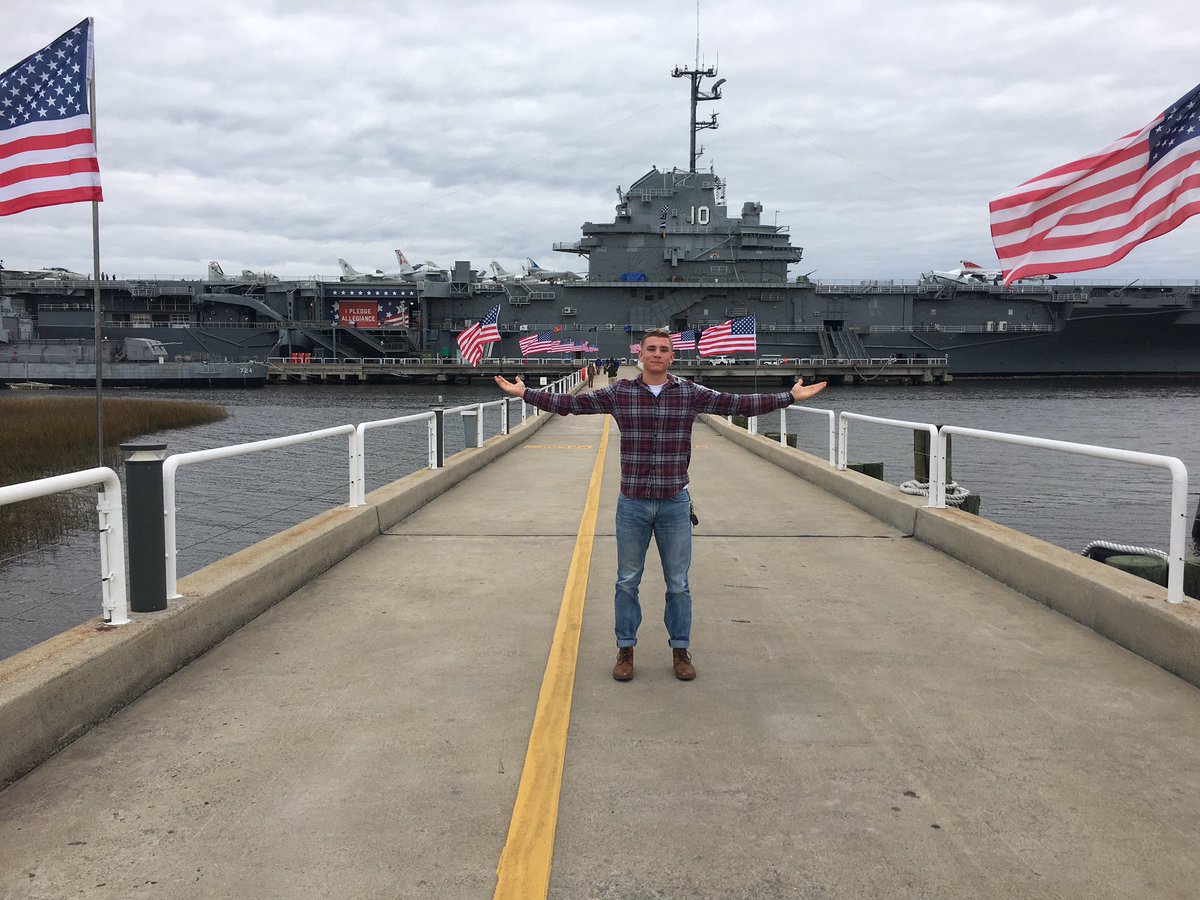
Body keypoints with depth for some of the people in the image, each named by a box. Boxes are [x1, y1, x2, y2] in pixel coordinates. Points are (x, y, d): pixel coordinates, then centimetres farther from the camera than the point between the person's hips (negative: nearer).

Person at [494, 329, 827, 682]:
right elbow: (568, 403, -3)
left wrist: (790, 397, -6)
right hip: (632, 504, 0)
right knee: (627, 582, 10)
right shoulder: (619, 393, -2)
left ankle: (680, 650, 26)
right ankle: (625, 649, 25)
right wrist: (524, 393, -9)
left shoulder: (690, 393, -1)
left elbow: (740, 404, -2)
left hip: (675, 504, 0)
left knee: (678, 584, 10)